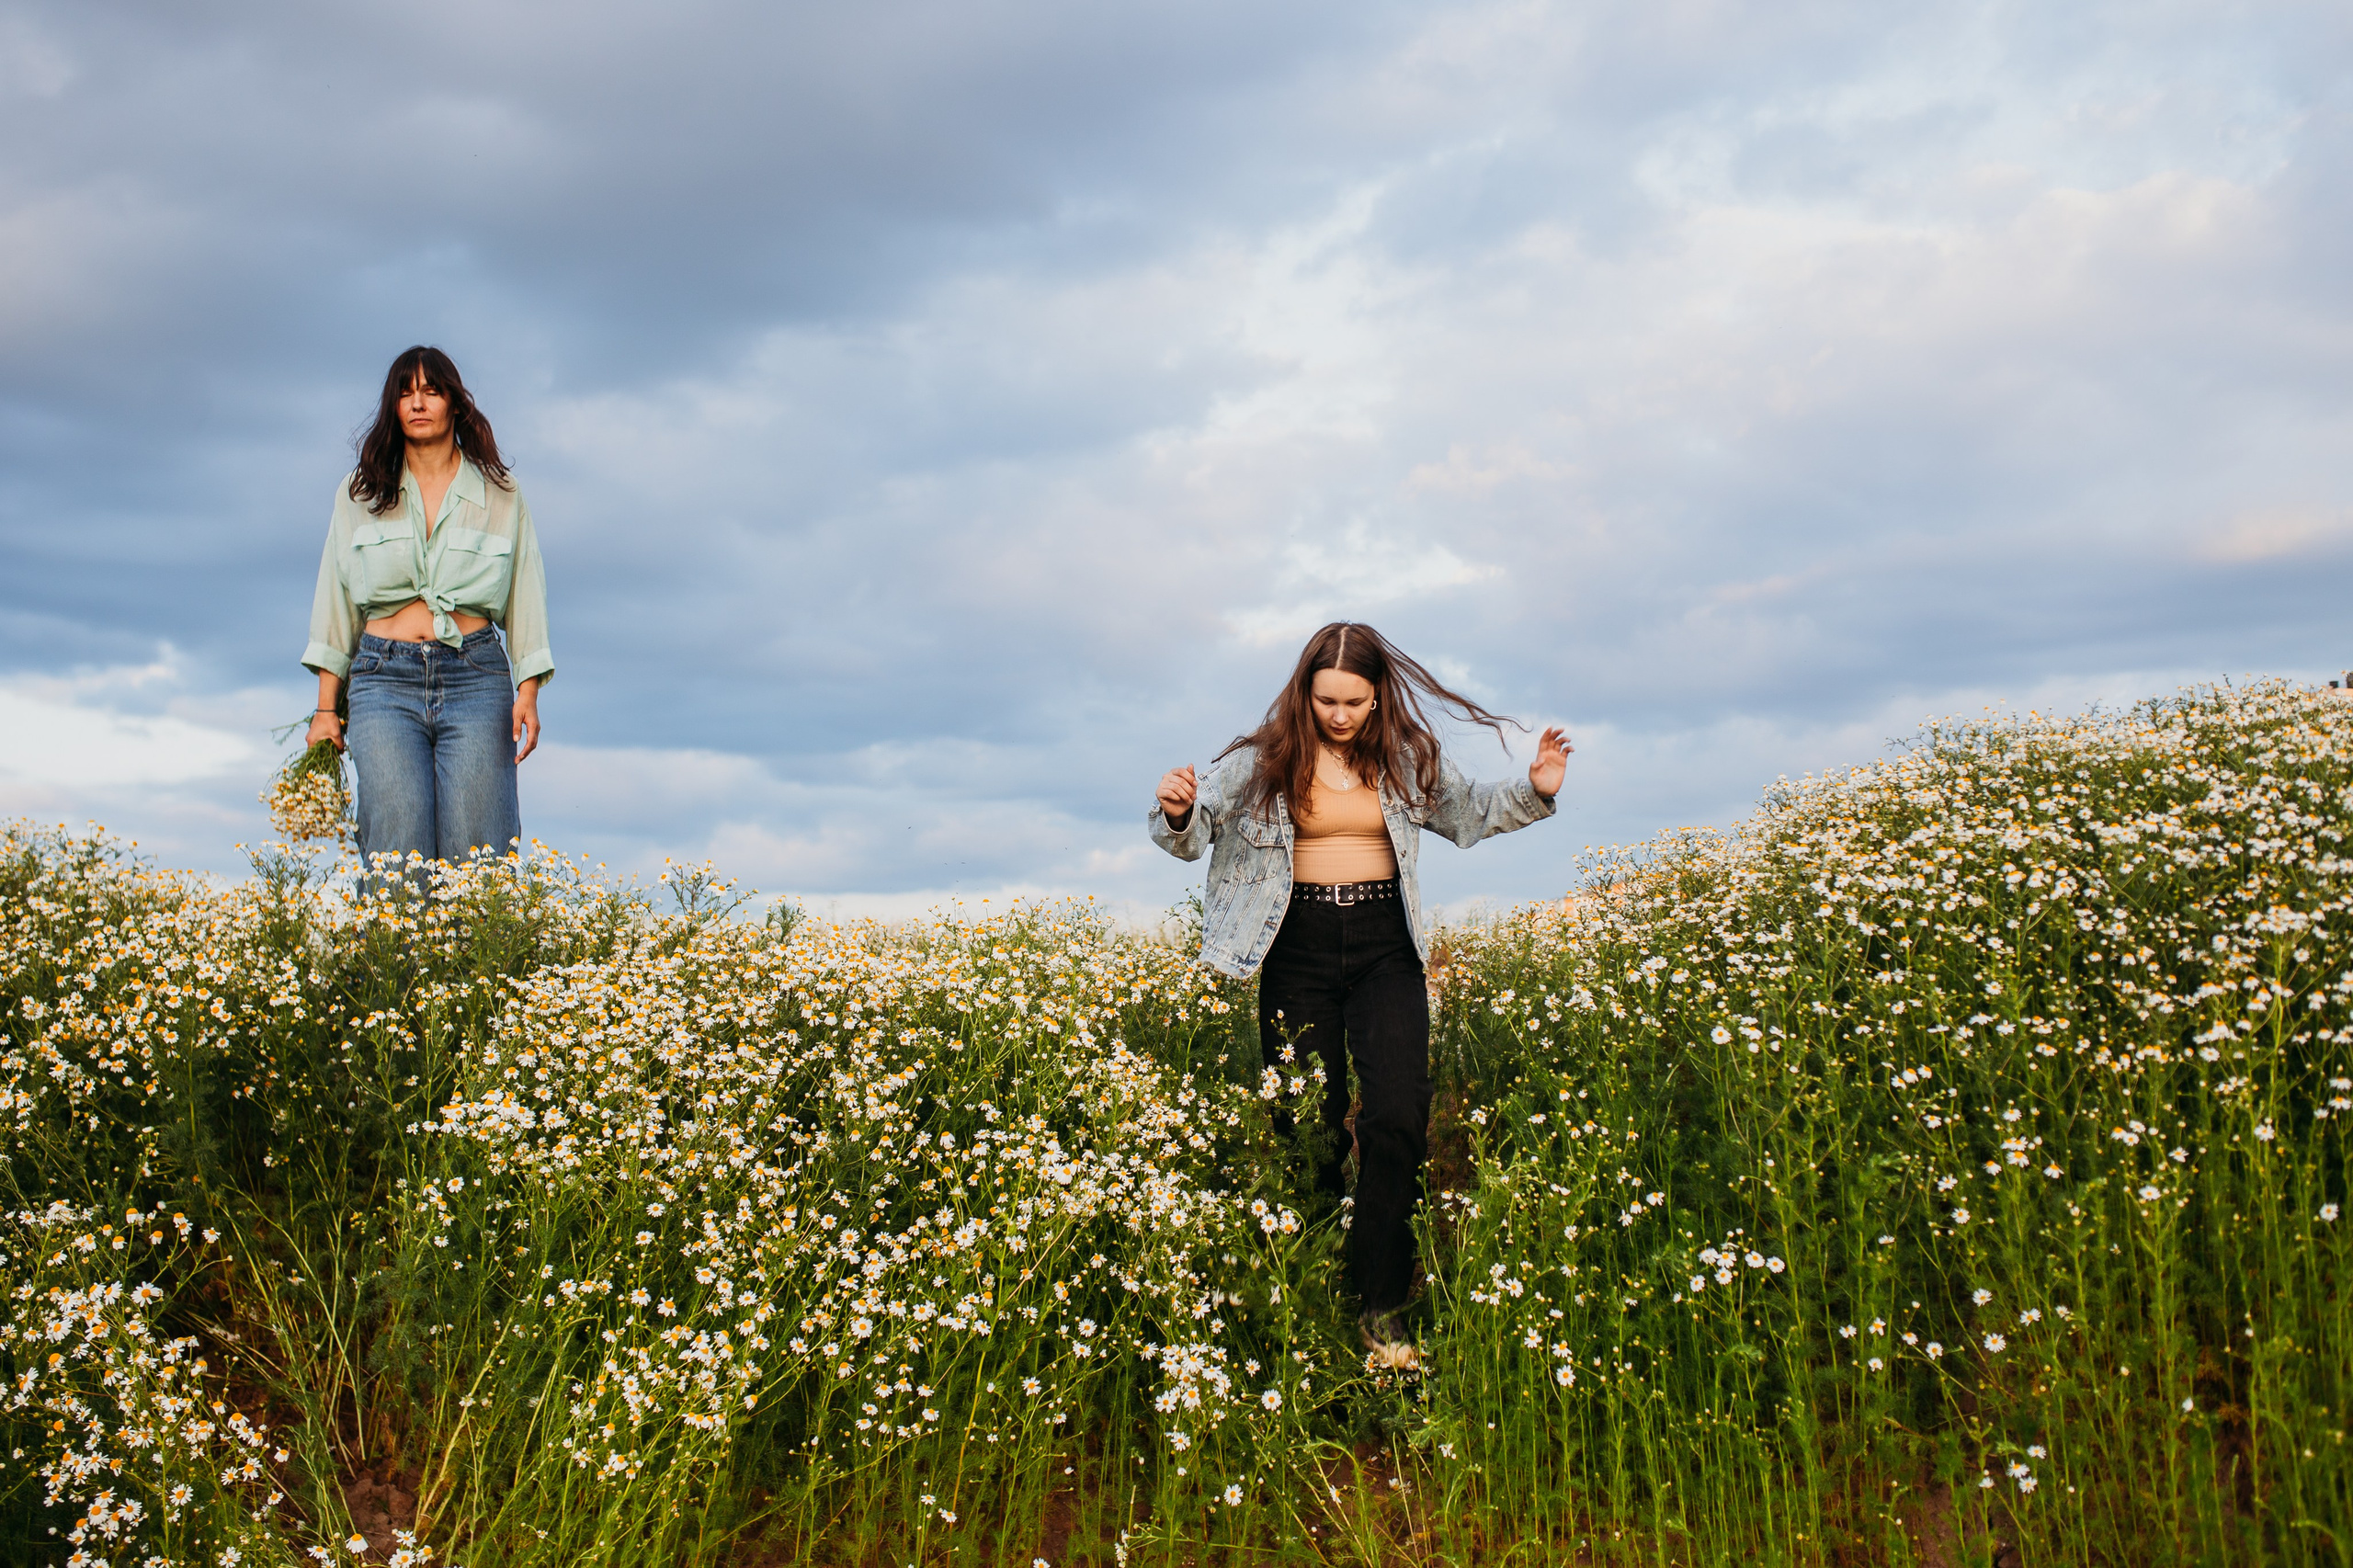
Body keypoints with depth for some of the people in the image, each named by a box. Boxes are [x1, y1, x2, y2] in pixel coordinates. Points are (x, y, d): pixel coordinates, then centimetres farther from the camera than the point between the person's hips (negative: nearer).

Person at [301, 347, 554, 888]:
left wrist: (528, 695, -2)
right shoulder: (360, 495, 15)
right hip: (385, 680, 1)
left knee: (475, 859, -11)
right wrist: (326, 708, 9)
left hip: (474, 679, 0)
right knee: (401, 855, -14)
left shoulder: (501, 494, 13)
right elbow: (337, 604, 15)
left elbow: (525, 599, 10)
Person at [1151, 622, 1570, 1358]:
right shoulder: (1264, 760, -3)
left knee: (1399, 1115, -14)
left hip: (1385, 946, 1)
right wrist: (1176, 812, -24)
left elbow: (1470, 811, 21)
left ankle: (1380, 1306, -6)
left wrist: (1533, 793, 4)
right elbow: (1194, 835, -1)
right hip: (1299, 947, -1)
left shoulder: (1407, 760, 4)